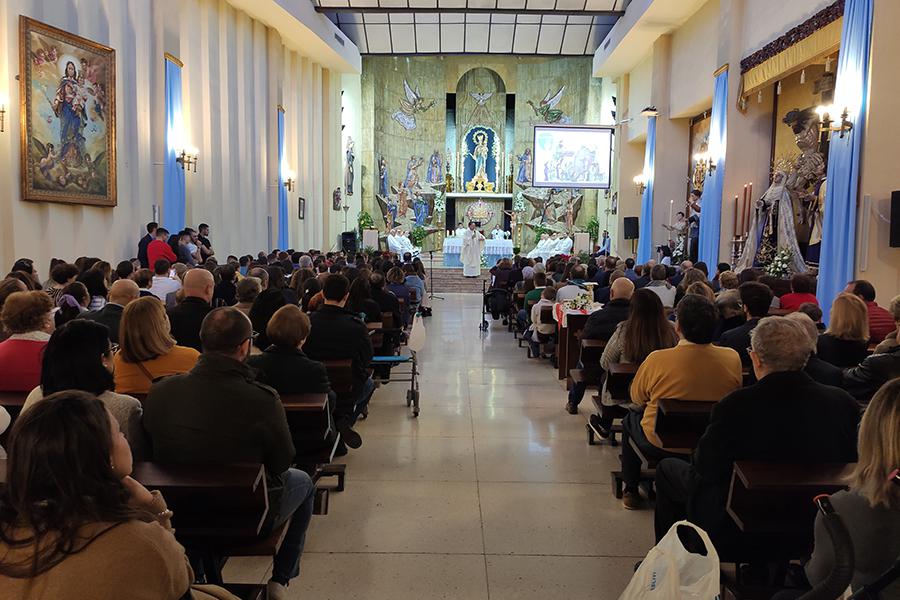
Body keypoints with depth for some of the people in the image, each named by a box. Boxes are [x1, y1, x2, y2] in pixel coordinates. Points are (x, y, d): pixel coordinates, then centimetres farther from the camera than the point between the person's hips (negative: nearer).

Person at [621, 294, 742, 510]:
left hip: (661, 445, -3)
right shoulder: (732, 359, -15)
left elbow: (637, 398, -6)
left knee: (631, 419, 27)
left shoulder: (657, 359, -24)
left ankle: (631, 491, 31)